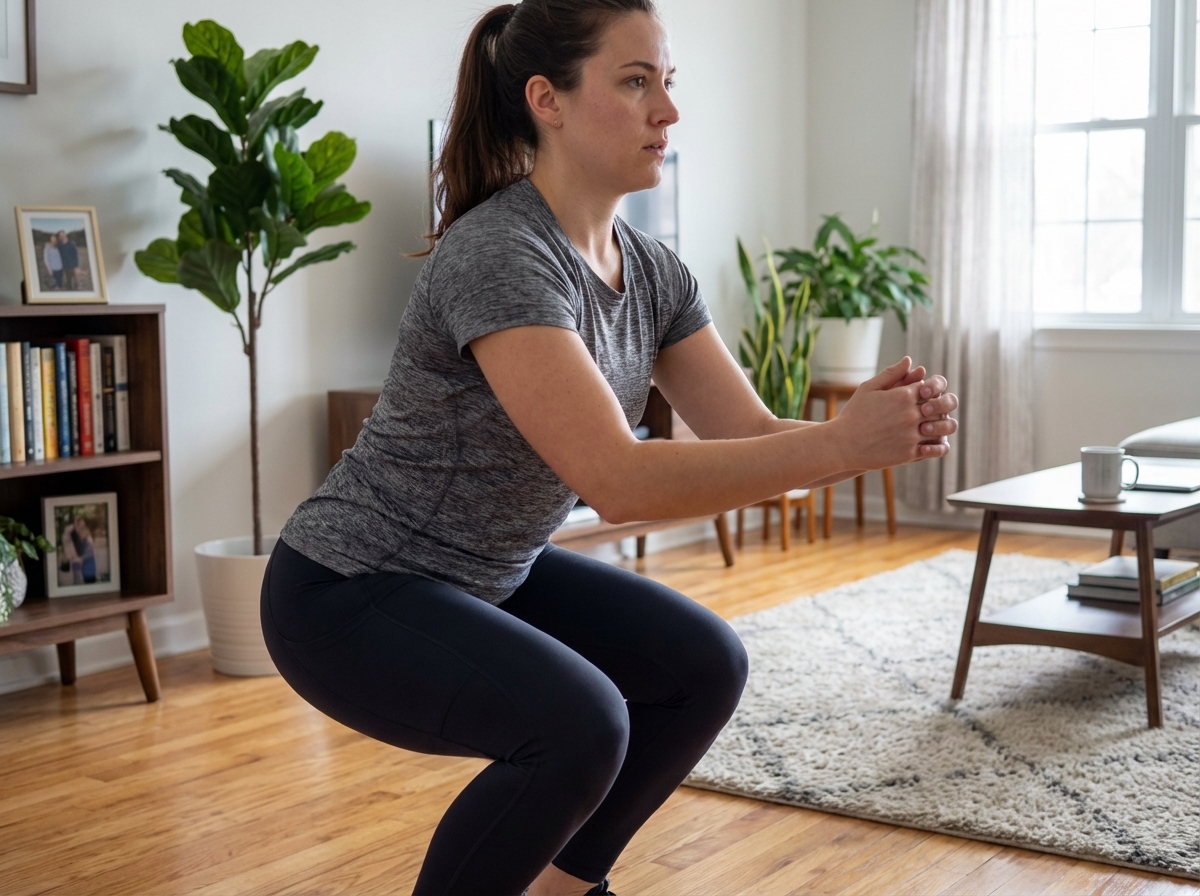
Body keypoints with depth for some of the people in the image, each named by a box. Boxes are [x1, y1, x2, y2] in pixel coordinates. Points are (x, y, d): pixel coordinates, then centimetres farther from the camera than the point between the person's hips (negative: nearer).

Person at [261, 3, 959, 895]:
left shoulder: (652, 272, -1)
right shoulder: (497, 256, -29)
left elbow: (752, 434, -6)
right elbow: (620, 480, -36)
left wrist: (882, 427, -25)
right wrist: (841, 444, -37)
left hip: (493, 575, 9)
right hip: (349, 591, -9)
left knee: (706, 665, 4)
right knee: (578, 723, -28)